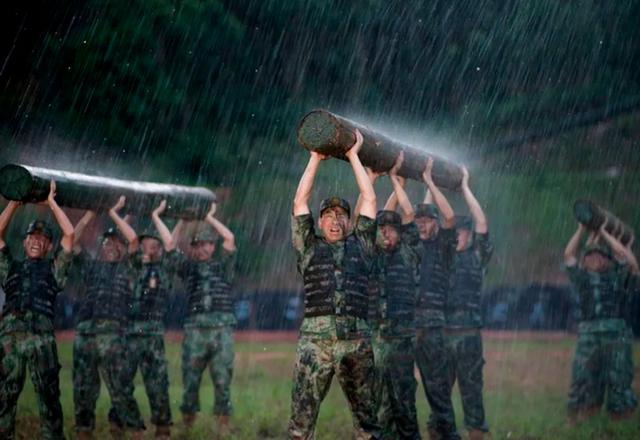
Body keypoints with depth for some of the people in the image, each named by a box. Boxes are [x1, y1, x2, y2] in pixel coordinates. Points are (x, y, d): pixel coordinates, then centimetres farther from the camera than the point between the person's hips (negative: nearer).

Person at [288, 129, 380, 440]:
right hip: (315, 340, -1)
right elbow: (300, 202, 14)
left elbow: (370, 200, 18)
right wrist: (316, 159, 17)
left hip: (357, 340, 1)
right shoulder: (309, 247, 17)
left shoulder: (360, 245, 19)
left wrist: (353, 156, 22)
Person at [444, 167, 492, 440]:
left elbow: (481, 222, -5)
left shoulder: (477, 256, 4)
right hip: (439, 332, 3)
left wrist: (464, 187, -2)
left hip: (467, 333, -3)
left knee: (470, 387, 1)